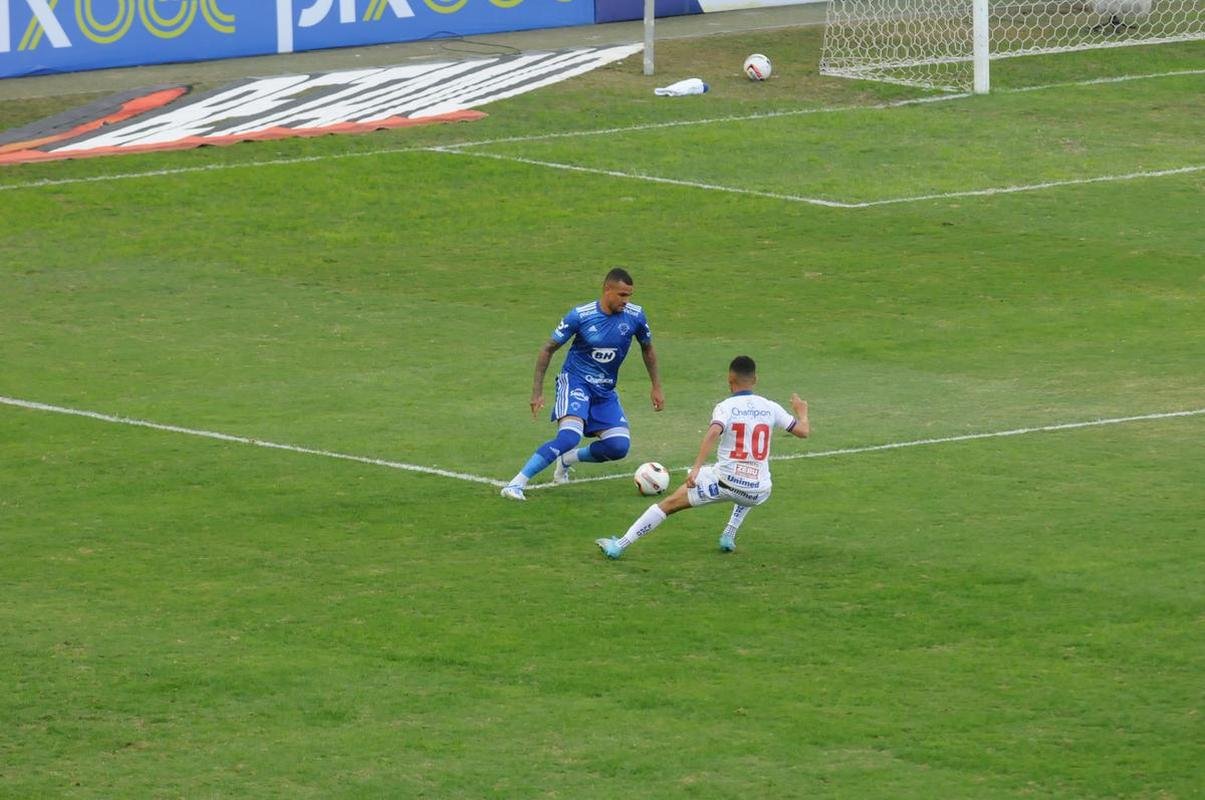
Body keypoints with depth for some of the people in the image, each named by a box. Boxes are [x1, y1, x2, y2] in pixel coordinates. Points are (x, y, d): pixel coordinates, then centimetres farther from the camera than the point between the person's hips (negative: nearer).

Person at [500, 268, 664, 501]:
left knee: (619, 447, -10)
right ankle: (516, 484, -26)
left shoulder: (635, 316, -6)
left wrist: (656, 387, 13)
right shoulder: (580, 315, -16)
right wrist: (537, 391, -8)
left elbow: (647, 349, 14)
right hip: (575, 382, -5)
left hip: (605, 390, 5)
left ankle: (567, 460, 18)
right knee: (570, 436, -30)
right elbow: (548, 349, -6)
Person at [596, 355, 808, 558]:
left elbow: (713, 432, -25)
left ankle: (619, 546, 6)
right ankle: (729, 535, 29)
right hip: (758, 494, 3)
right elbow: (803, 431, 10)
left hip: (725, 482, -3)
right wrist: (802, 413, 33)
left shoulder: (726, 407, -6)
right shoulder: (770, 408, 4)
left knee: (668, 504, 9)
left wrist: (696, 468, -30)